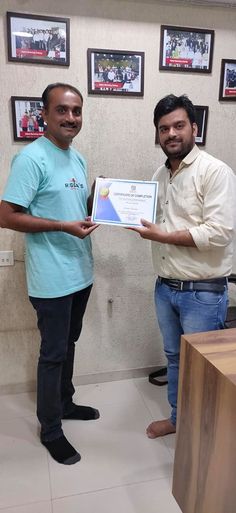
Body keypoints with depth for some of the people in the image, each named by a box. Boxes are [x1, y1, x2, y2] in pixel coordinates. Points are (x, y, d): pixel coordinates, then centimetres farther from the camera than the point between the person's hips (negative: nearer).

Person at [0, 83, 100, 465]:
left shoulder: (78, 158, 11)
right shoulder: (32, 158, -15)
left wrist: (98, 201, 1)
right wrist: (63, 227, -22)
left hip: (80, 272, 8)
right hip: (52, 278, -8)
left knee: (69, 344, 21)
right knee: (54, 353, 6)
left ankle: (65, 403, 42)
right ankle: (50, 430, 26)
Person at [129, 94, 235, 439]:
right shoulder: (160, 175, 10)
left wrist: (163, 236, -21)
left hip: (203, 293, -7)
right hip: (165, 287, 7)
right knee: (174, 357, 21)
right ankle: (178, 417, 43)